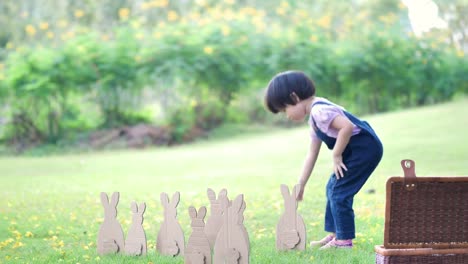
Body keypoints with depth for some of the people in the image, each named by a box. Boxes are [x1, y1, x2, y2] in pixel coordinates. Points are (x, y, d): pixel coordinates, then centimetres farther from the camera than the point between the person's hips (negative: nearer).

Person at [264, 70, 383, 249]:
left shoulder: (319, 110, -19)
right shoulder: (314, 120, 15)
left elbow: (347, 127, -32)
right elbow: (311, 154, 19)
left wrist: (336, 155, -19)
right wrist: (300, 186, 21)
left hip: (365, 148, -11)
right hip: (357, 151, 11)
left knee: (339, 191, -8)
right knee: (333, 188, 17)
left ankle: (344, 240, 0)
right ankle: (336, 234, 24)